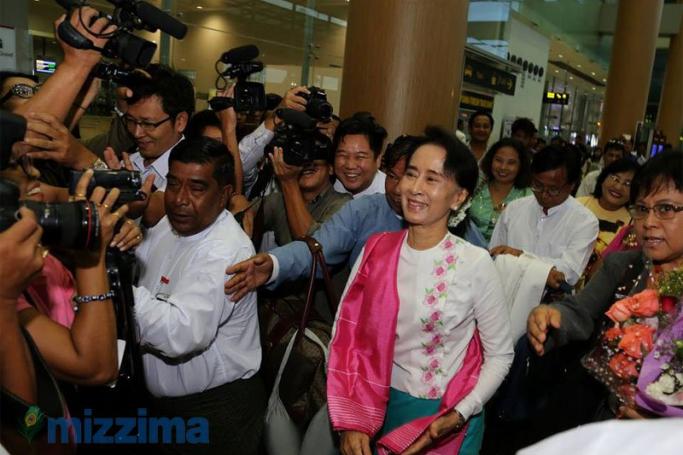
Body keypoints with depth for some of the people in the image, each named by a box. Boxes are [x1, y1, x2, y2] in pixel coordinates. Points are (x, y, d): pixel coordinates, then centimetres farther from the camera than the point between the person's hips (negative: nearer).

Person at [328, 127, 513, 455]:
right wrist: (350, 421, -9)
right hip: (380, 407, 3)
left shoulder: (475, 264, -16)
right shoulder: (375, 251, -7)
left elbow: (500, 356, -6)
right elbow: (348, 336, -4)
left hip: (446, 418, -2)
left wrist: (459, 415, -17)